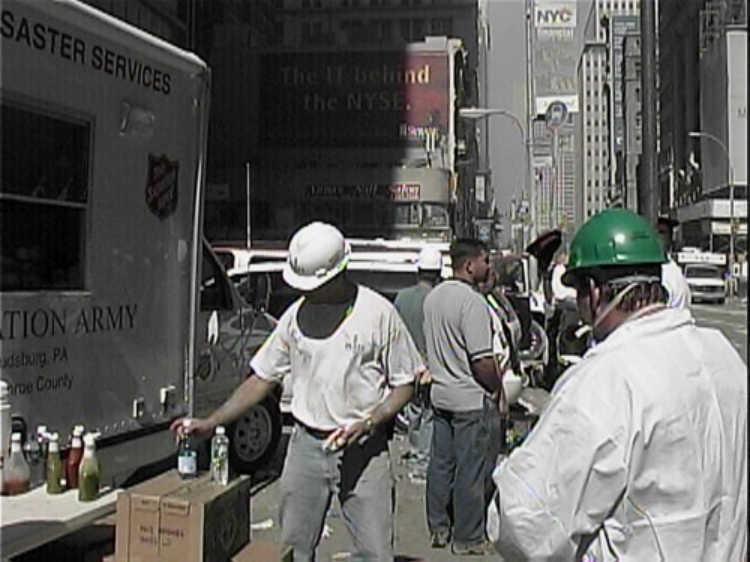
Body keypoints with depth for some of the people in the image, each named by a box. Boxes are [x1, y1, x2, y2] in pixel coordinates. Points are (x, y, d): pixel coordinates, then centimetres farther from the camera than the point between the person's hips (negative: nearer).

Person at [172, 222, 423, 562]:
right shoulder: (297, 314, 4)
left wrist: (367, 423, -16)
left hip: (363, 450, -3)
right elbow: (262, 378, 9)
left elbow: (404, 384, -1)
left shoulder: (379, 313, -7)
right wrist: (212, 422, 2)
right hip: (306, 445, 4)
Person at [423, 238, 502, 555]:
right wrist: (498, 388, -7)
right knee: (469, 470, 2)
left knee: (440, 464, 15)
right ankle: (467, 538, 12)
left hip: (439, 394, 8)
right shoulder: (472, 302, -19)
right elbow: (482, 361, -21)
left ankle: (438, 529, 26)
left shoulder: (433, 297, 8)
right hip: (469, 399, -8)